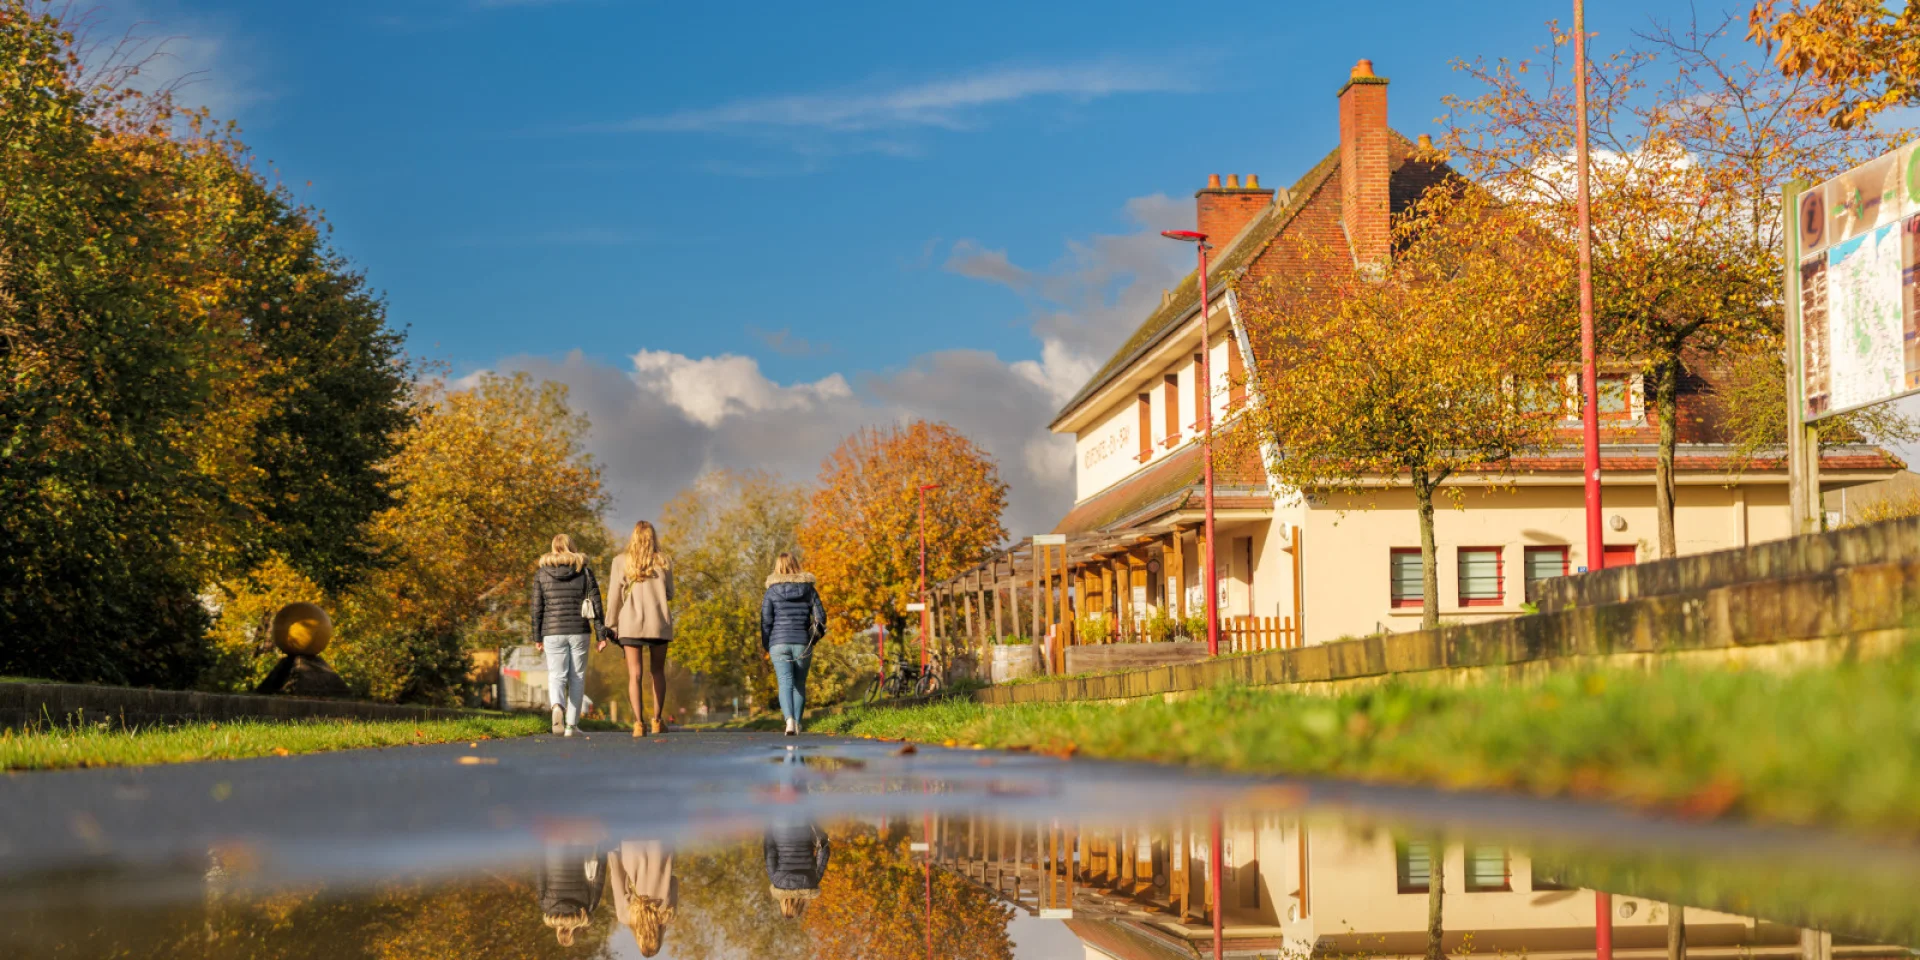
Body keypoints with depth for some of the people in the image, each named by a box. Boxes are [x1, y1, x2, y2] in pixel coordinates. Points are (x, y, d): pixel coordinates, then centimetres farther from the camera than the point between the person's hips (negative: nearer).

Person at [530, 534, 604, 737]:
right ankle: (571, 724, 8)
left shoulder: (541, 573, 4)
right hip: (579, 631, 0)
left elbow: (537, 607, 3)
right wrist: (600, 633, 2)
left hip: (553, 632, 0)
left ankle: (557, 706, -29)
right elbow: (595, 603, -1)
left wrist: (537, 637, 9)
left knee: (556, 676, 1)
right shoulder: (584, 571, 2)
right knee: (577, 678, 8)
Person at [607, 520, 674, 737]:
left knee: (634, 674, -2)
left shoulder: (621, 562, 0)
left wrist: (610, 625, 5)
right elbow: (669, 594, 11)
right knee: (658, 671, 16)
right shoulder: (663, 562, 3)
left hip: (630, 623, -1)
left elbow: (614, 597, -2)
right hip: (659, 622, 1)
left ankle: (638, 722, -13)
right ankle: (657, 719, 10)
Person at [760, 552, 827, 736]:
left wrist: (765, 647, 8)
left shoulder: (772, 592, -1)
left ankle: (790, 719, -28)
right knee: (799, 684, 13)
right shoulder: (809, 589, 5)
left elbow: (765, 621, -2)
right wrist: (812, 639, 17)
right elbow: (821, 617, 2)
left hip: (779, 643, -2)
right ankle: (797, 725, 13)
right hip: (802, 643, 2)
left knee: (785, 683, -6)